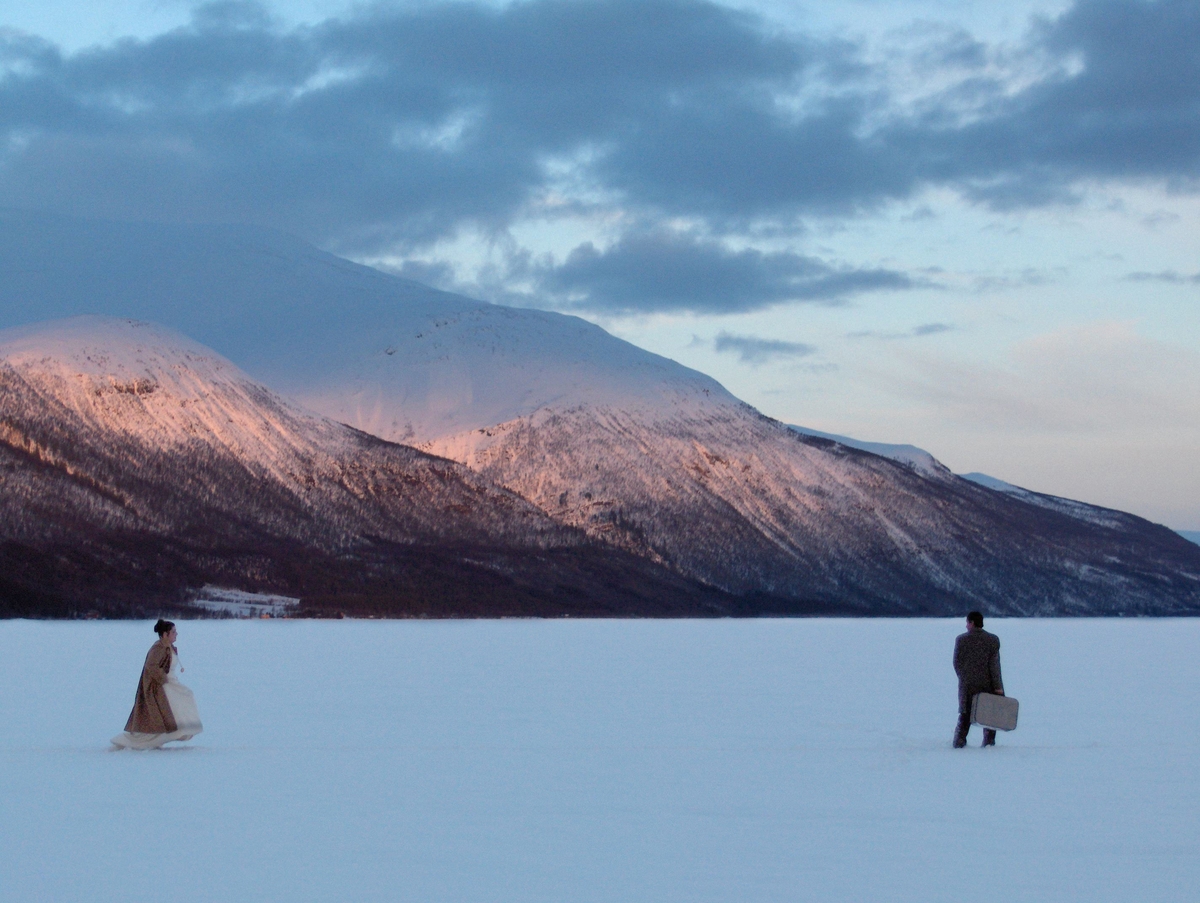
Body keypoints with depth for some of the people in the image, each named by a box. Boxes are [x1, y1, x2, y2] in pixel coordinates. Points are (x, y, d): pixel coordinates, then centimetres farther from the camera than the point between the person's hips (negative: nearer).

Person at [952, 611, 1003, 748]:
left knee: (965, 715, 11)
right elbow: (994, 664, -9)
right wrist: (997, 686, -9)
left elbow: (957, 663, 1)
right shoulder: (993, 640, -4)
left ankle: (959, 742, 5)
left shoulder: (961, 639, -3)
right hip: (987, 685, -1)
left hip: (967, 685, 1)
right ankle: (989, 742, 9)